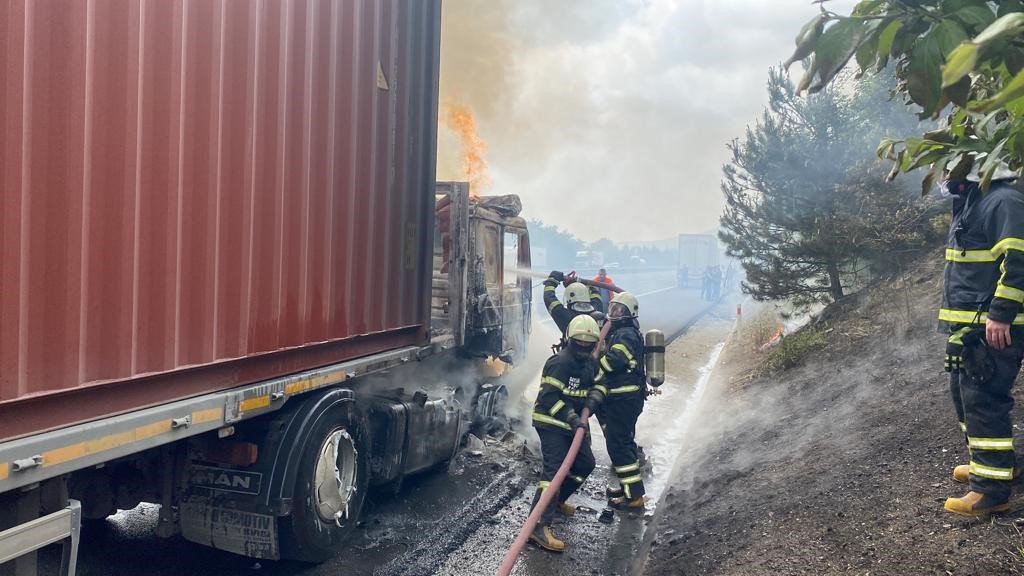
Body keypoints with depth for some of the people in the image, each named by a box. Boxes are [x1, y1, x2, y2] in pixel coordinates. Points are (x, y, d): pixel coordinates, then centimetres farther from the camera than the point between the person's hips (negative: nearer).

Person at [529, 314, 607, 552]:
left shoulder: (591, 362, 6)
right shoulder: (560, 362, -22)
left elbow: (600, 384, 13)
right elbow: (549, 397, -25)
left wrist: (591, 401, -9)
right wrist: (571, 418, -29)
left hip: (575, 423, 9)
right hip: (551, 423, -9)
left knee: (585, 463, 19)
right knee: (554, 469, -18)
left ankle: (558, 500, 40)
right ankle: (538, 526, -23)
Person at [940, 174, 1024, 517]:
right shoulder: (968, 206, 19)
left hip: (994, 329, -11)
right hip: (967, 327, 11)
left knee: (983, 401, -10)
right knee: (964, 395, 19)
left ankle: (992, 491, -4)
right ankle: (985, 464, 34)